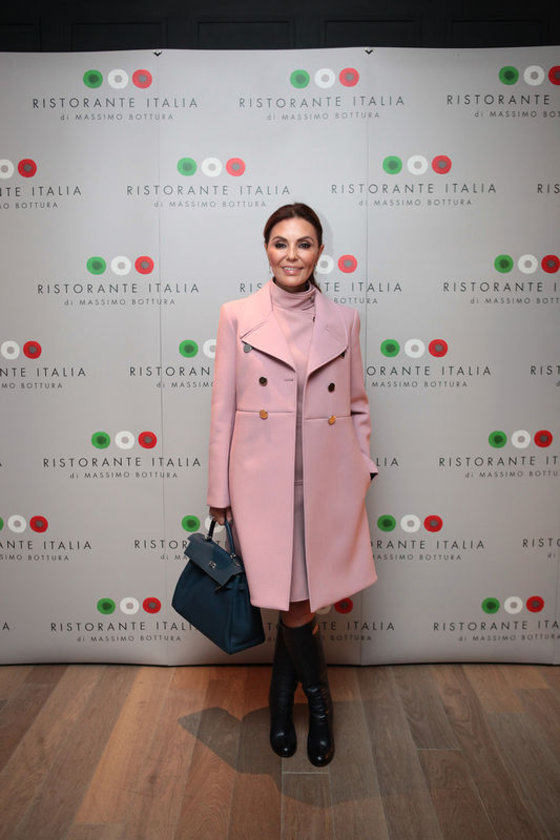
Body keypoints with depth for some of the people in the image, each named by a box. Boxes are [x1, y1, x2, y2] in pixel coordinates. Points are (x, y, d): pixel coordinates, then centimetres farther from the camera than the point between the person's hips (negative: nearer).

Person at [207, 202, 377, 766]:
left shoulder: (343, 320, 5)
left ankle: (281, 703, 38)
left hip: (327, 482, 2)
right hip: (264, 480, -1)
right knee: (294, 605, 2)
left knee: (297, 601, 10)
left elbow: (357, 404, 13)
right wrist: (220, 492, 1)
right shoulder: (237, 316, 1)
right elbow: (223, 409, 1)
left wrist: (364, 467, 5)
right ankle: (318, 702, 33)